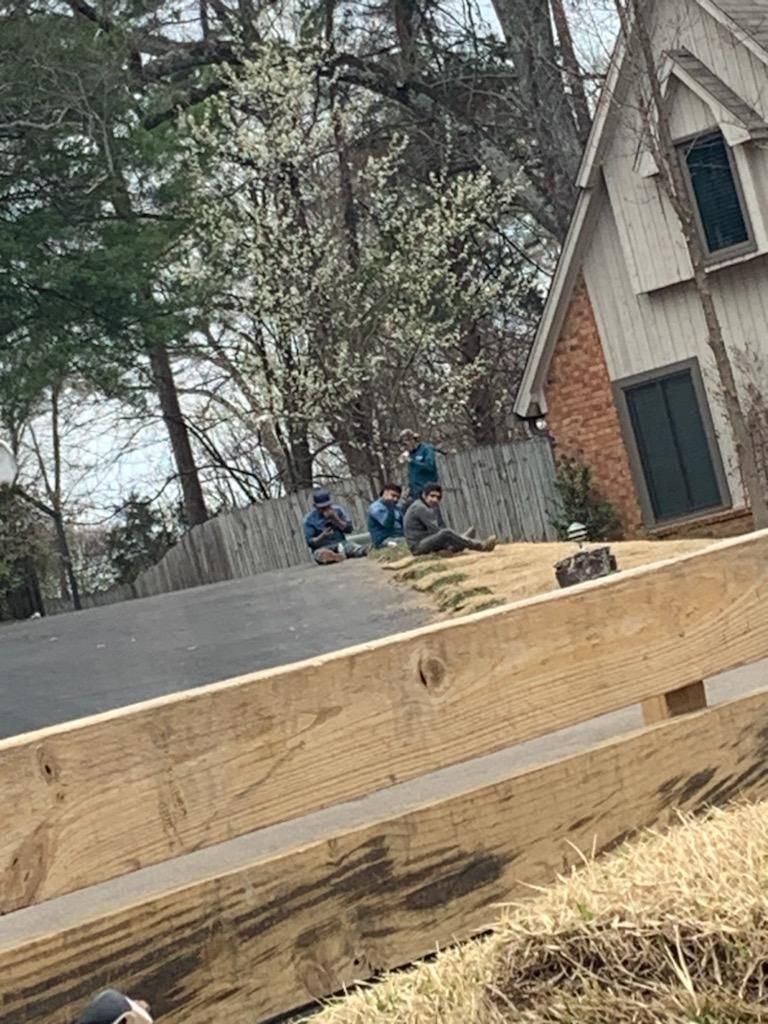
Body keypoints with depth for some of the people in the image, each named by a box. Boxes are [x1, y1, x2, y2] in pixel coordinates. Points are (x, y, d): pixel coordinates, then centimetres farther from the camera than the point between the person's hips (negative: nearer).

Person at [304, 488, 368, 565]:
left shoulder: (337, 510, 6)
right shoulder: (310, 519, -2)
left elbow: (349, 529, 1)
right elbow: (310, 542, -6)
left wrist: (336, 519, -12)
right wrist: (322, 536, -23)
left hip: (342, 544, 2)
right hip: (323, 548, -2)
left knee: (362, 550, -26)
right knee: (321, 554, -41)